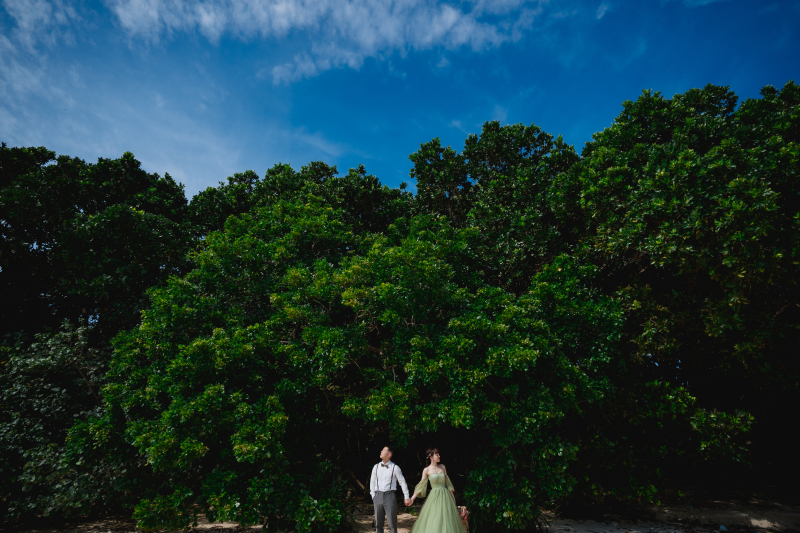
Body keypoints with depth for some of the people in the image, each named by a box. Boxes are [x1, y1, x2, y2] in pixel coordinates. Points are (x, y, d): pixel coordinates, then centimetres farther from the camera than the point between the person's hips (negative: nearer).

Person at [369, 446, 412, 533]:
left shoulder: (395, 468, -3)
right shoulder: (376, 467, 7)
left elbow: (402, 482, 2)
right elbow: (372, 482, 15)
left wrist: (407, 497, 2)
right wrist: (373, 496, 8)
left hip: (389, 495, -3)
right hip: (378, 496, 3)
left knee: (392, 522, 2)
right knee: (378, 523, 10)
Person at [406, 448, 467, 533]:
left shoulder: (442, 467, 5)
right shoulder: (427, 470, -4)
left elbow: (447, 482, 12)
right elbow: (421, 485, -2)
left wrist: (452, 495, 14)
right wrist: (413, 497, -9)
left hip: (445, 496, 3)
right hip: (434, 496, -3)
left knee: (447, 519, 6)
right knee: (434, 521, -4)